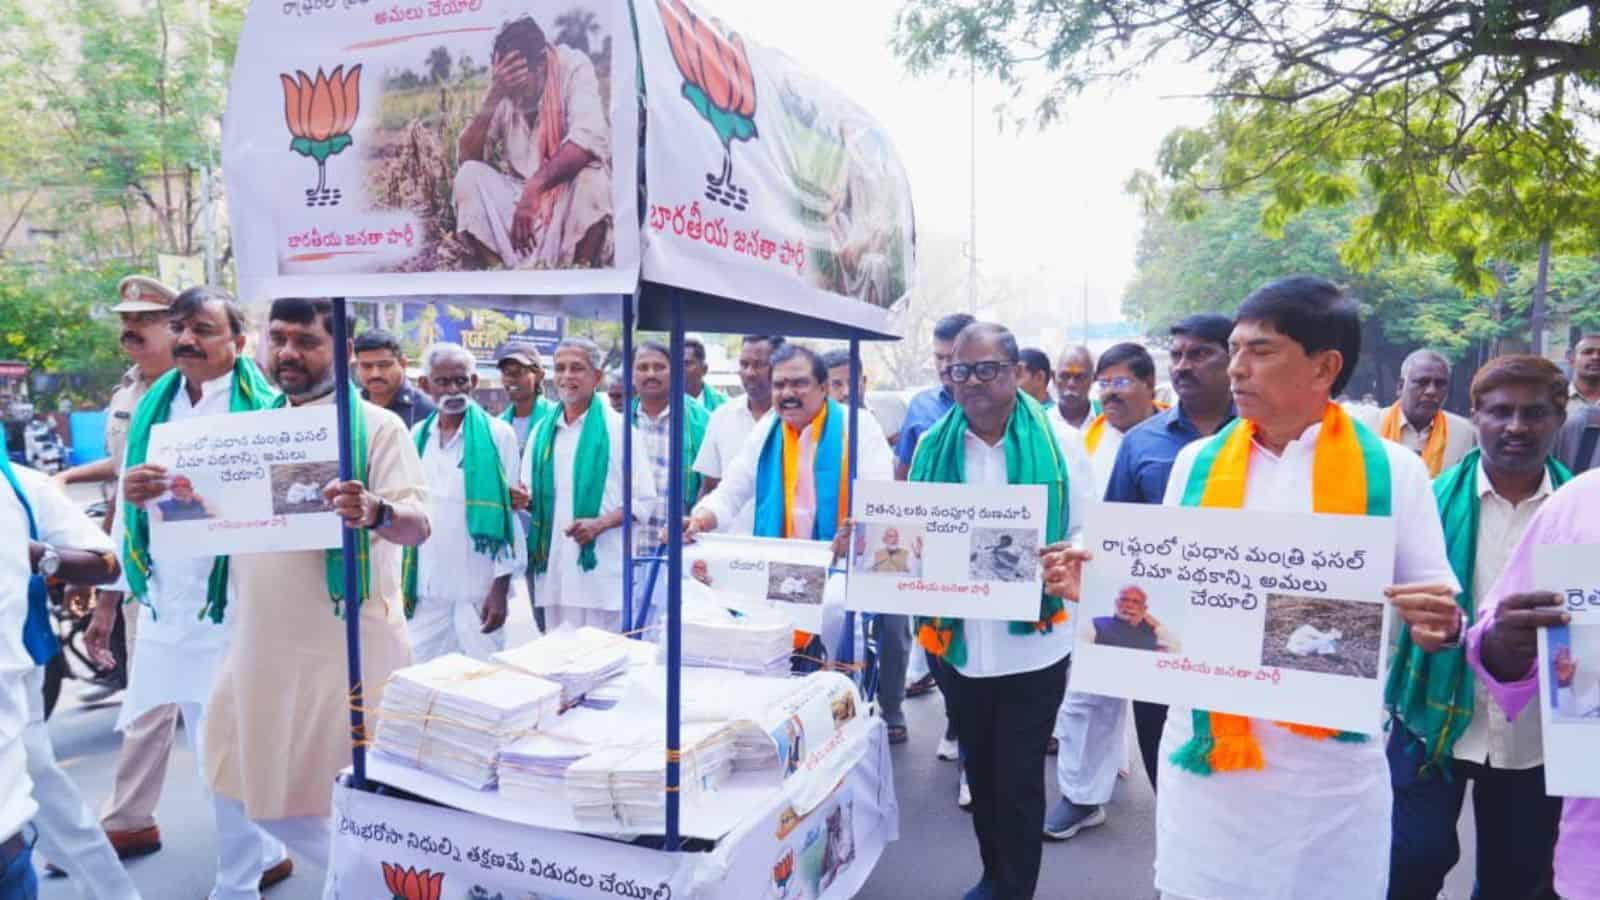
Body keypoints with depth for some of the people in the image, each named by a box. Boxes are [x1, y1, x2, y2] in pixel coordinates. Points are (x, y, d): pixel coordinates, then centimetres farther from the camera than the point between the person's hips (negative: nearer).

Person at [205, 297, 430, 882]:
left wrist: (376, 512, -40)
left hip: (348, 640, -6)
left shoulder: (377, 426, -8)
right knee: (255, 784, 15)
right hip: (262, 640, 6)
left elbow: (418, 525, -18)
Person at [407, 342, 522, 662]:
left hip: (479, 587, -4)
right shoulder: (417, 436, 8)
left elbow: (508, 512, -6)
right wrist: (402, 581, 11)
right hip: (425, 588, 4)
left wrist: (500, 587, -9)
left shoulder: (498, 434, -5)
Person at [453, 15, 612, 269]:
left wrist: (534, 187, -40)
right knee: (469, 175, -18)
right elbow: (466, 157, -10)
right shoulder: (503, 89, -4)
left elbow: (590, 138, -31)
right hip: (523, 197, 4)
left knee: (590, 171, -33)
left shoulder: (573, 66, -14)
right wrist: (492, 98, -23)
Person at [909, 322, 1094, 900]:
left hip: (1032, 640, -3)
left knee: (1018, 780, 8)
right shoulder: (933, 446, 1)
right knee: (979, 771, 20)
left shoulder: (1058, 441, -7)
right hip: (957, 639, 3)